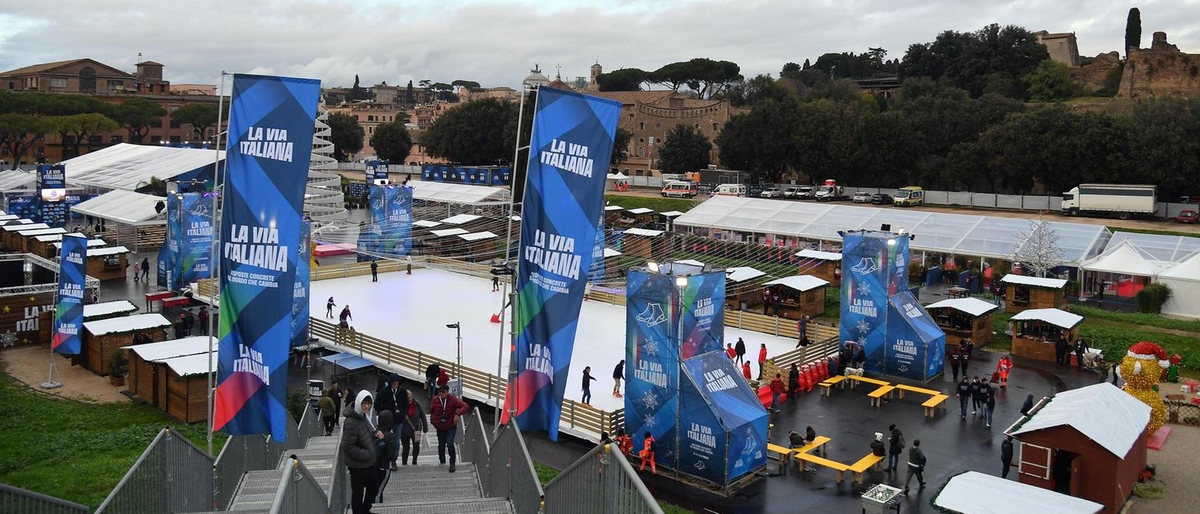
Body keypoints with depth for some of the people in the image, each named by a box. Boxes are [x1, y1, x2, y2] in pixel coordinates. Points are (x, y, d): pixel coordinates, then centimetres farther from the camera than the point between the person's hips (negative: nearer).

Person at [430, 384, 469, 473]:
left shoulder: (453, 399, -15)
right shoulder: (435, 401, -7)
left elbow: (465, 407, -20)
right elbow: (431, 411, 13)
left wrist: (457, 414, -33)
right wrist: (434, 420, 2)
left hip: (451, 426, -3)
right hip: (440, 428, 3)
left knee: (450, 443, -19)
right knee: (441, 446, 12)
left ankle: (452, 463, -5)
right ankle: (442, 463, 32)